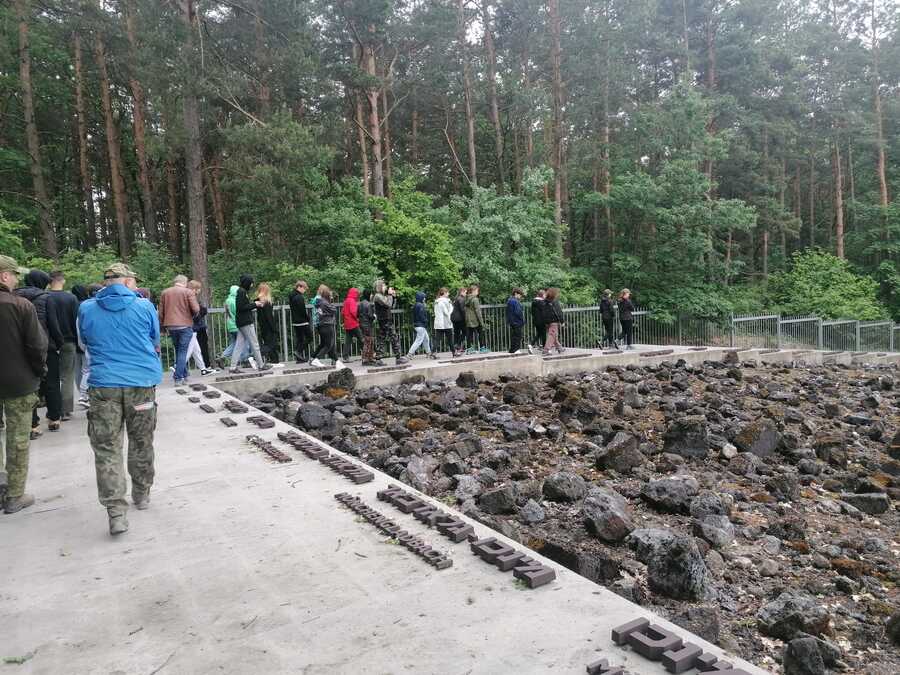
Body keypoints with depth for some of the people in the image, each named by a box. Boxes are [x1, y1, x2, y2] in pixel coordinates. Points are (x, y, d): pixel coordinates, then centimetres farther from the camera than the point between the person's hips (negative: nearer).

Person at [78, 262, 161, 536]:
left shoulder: (86, 308, 4)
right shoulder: (144, 306, -1)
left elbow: (86, 342, 18)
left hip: (103, 385, 0)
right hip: (141, 383, 0)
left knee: (106, 448, 1)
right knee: (141, 443, 15)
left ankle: (116, 511, -8)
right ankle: (142, 494, 29)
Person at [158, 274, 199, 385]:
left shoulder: (165, 293, 10)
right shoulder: (188, 292, -3)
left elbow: (161, 312, 9)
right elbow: (196, 309, -12)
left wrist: (163, 326, 17)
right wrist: (193, 315, 9)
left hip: (170, 326, 4)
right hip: (185, 325, -4)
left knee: (178, 351, 16)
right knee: (183, 351, 1)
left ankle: (184, 375, 20)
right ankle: (178, 378, -5)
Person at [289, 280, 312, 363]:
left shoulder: (291, 296, 13)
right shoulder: (300, 297, -16)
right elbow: (303, 311, -19)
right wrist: (308, 318, -4)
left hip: (295, 322, 9)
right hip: (302, 322, -9)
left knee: (298, 338, 12)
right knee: (309, 337, 0)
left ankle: (299, 358, 12)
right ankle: (298, 352, -9)